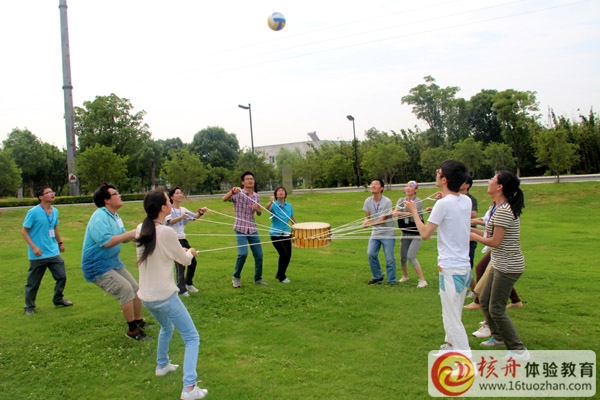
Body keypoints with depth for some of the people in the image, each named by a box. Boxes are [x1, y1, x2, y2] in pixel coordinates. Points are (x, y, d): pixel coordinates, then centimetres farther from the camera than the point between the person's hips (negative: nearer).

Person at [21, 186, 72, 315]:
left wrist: (60, 242, 21)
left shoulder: (55, 211, 4)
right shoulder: (33, 212, -14)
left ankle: (58, 299, 29)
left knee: (62, 276, 8)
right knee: (33, 282, 6)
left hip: (53, 252, 6)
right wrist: (34, 247, -19)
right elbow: (24, 231, -11)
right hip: (38, 255, -5)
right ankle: (29, 306, 24)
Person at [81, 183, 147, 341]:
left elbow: (123, 238, 14)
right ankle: (132, 330, -7)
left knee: (136, 289, 13)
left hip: (113, 262, 10)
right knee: (125, 289, -20)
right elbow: (106, 241, -33)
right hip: (97, 266, -10)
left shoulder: (115, 216, 7)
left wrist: (136, 232, -4)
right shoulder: (100, 217, -22)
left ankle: (139, 322, 31)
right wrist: (130, 234, -27)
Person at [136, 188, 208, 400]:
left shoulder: (140, 230, 0)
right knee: (192, 338, 3)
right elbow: (185, 260, -5)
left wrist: (179, 250, 16)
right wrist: (190, 252, 16)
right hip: (164, 296, -7)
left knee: (166, 327, 34)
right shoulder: (166, 232, -19)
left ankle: (162, 365, 47)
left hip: (145, 296, 7)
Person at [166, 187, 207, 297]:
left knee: (193, 262, 12)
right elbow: (170, 221, -27)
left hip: (183, 239, 7)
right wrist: (180, 217, -46)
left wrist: (200, 213, -20)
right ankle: (181, 289, 4)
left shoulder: (183, 209, 11)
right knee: (180, 265, -9)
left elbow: (194, 217, 1)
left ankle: (188, 283, 31)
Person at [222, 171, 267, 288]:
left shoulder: (257, 196, 9)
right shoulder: (238, 194, -7)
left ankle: (258, 278, 23)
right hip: (241, 228, -5)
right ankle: (236, 277, 5)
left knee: (259, 254, 6)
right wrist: (232, 190, -39)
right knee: (243, 253, -17)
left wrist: (257, 209, -8)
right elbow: (224, 199, -23)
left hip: (253, 228, 5)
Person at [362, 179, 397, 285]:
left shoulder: (387, 201, -18)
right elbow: (367, 216, 5)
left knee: (389, 258, -2)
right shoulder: (368, 201, -4)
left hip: (388, 233, -4)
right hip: (375, 233, 4)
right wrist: (366, 221, -18)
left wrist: (370, 223, -30)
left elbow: (382, 220, -18)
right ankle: (377, 277, 14)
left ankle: (392, 281, 12)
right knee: (371, 254, -5)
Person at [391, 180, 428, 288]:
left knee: (411, 256, -17)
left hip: (416, 234, -5)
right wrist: (393, 212, -36)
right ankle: (405, 276, 36)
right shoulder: (401, 200, 5)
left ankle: (422, 280, -6)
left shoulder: (418, 201, -11)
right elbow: (396, 212, -12)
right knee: (403, 258, 10)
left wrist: (399, 213, -43)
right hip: (405, 233, 5)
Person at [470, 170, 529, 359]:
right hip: (499, 264, 10)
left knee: (496, 308, -3)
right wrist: (475, 230, 7)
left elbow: (495, 242, -20)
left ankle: (519, 350, 9)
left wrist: (475, 237, -6)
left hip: (507, 267, -10)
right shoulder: (503, 207, 9)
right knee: (484, 300, 19)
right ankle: (499, 336, 36)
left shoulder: (503, 211, -22)